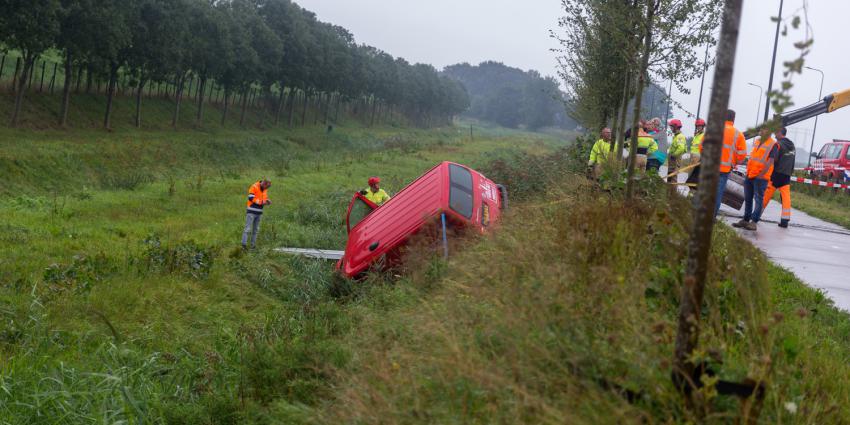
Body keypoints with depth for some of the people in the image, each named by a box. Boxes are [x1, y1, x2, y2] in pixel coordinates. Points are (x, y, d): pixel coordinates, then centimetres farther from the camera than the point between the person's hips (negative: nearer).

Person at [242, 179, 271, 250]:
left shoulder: (265, 190, 12)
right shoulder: (254, 187, -10)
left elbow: (265, 199, 19)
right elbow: (251, 198, -17)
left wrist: (267, 201, -4)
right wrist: (261, 202, -19)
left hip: (259, 212, 8)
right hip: (251, 211, -8)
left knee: (256, 230, 9)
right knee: (248, 229, -9)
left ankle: (253, 245, 14)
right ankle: (244, 244, -9)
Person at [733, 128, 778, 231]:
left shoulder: (773, 145, -7)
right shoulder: (757, 142, 16)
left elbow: (770, 162, -12)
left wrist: (761, 174, -16)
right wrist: (748, 171, 15)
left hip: (760, 177, -8)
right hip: (750, 176, 8)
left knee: (758, 199, -6)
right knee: (747, 199, 11)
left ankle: (754, 222, -7)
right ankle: (745, 220, 18)